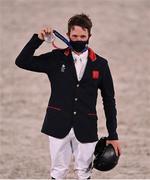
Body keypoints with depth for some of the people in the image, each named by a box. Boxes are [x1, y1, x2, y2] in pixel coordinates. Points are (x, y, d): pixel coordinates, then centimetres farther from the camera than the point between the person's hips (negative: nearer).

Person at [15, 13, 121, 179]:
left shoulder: (100, 64, 3)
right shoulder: (56, 59, 3)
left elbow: (109, 101, 7)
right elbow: (22, 61, 0)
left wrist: (113, 135, 4)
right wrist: (38, 39, -11)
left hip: (86, 129, 0)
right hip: (59, 127, 0)